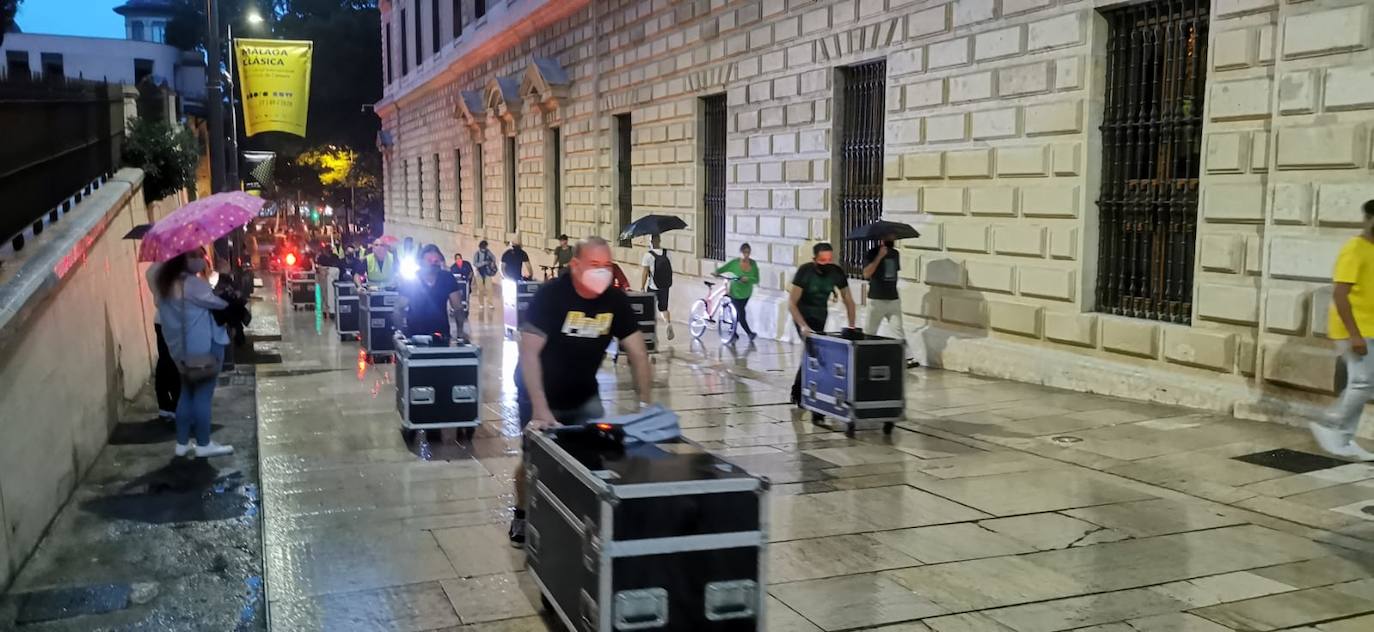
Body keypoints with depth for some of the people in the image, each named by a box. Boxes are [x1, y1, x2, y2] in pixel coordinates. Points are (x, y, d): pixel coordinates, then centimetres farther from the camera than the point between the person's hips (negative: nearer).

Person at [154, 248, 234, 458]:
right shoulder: (192, 283, -19)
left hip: (179, 347, 8)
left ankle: (182, 443, 19)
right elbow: (218, 303, -9)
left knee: (187, 393, 16)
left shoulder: (164, 283, 7)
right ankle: (203, 444, 7)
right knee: (203, 394, 0)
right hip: (204, 346, -8)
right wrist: (228, 300, 10)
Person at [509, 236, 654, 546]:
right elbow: (529, 352, -32)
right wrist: (540, 408, -39)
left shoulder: (616, 300, -12)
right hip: (541, 395, -4)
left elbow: (638, 353, -7)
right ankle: (522, 515, 28)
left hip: (584, 396, 4)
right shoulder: (550, 295, -26)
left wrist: (645, 403, -15)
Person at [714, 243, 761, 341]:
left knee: (738, 312, 17)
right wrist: (717, 272, -30)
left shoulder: (753, 264, -7)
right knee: (741, 313, -11)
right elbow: (722, 269, -9)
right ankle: (750, 333, -4)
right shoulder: (734, 263, -15)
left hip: (746, 293, 4)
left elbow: (756, 280, -10)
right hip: (735, 292, -4)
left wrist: (748, 279, -29)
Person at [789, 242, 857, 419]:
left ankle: (797, 393, 29)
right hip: (803, 315, -5)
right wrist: (803, 326, -38)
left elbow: (848, 300, -2)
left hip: (820, 316, 5)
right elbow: (791, 303, -26)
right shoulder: (804, 271, -25)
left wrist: (852, 326, -11)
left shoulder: (837, 272, -14)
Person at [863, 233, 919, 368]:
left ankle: (908, 358, -8)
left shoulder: (895, 254, 9)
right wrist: (879, 256, -23)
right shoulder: (872, 253, -7)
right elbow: (866, 274, -20)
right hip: (876, 300, -4)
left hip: (893, 299, 4)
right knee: (869, 331, 5)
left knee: (898, 330, -3)